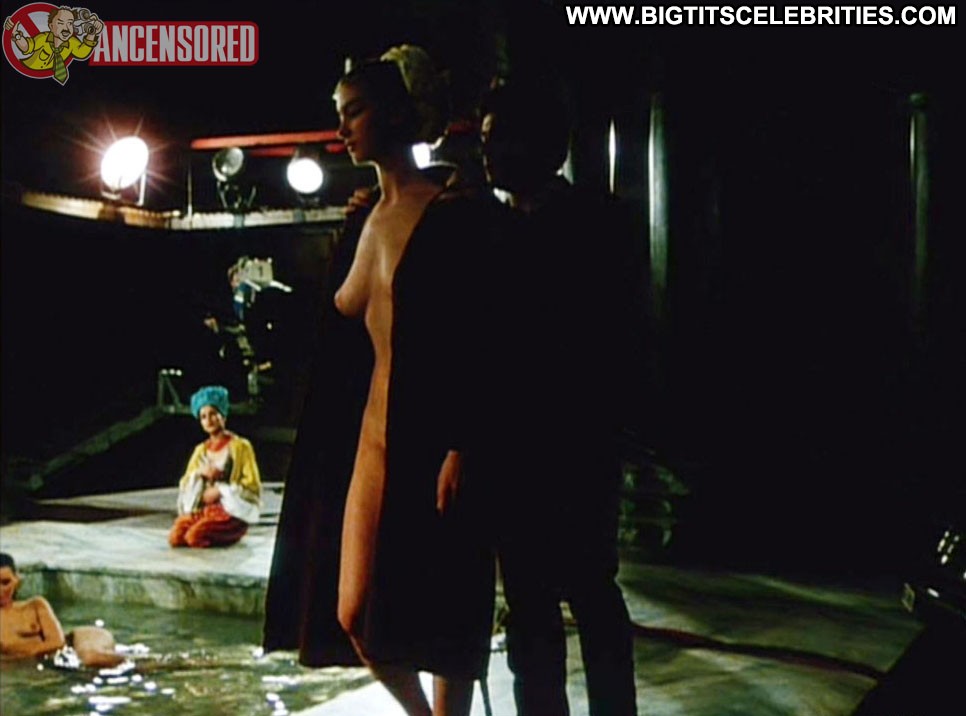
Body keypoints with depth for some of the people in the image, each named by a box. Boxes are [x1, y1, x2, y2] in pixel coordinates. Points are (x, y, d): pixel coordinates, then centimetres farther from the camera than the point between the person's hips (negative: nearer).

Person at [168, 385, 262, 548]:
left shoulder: (240, 446, 0)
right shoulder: (201, 450, 16)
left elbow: (252, 485, -4)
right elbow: (185, 484, 12)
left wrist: (220, 490, -12)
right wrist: (200, 472, -8)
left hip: (233, 510, -5)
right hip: (201, 508, 5)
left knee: (195, 536, -29)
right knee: (175, 537, -23)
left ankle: (231, 535, -1)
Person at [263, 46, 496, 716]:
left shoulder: (457, 214, -8)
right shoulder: (363, 221, 14)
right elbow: (340, 344, 15)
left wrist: (461, 451, -20)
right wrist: (325, 455, 14)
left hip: (430, 441, -7)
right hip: (369, 437, 7)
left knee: (440, 620, 2)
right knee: (355, 615, 9)